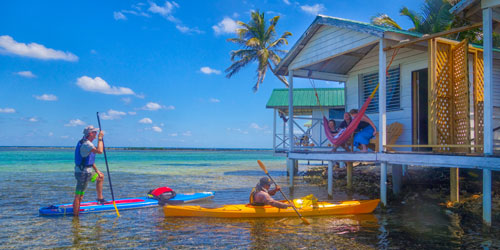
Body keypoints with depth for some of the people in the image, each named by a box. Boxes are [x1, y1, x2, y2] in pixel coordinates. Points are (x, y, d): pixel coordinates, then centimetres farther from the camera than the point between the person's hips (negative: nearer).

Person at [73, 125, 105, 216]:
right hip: (83, 173, -10)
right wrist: (100, 138, -22)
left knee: (101, 177, 25)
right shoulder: (86, 144, -20)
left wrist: (97, 170, 18)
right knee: (79, 196, -5)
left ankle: (100, 198, 30)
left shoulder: (87, 143, 13)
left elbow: (90, 159, 19)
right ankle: (75, 216, 0)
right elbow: (99, 151, -35)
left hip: (87, 172, 10)